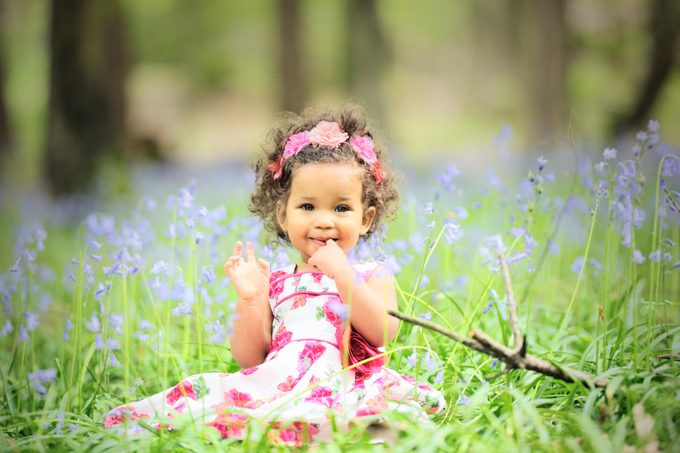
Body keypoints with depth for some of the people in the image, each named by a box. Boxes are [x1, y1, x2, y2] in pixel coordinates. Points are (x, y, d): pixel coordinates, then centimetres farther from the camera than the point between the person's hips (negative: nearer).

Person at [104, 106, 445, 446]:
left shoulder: (371, 277, 16)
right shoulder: (273, 284, 21)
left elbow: (383, 332, -5)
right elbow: (250, 357, 13)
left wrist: (342, 274, -9)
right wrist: (249, 299, 0)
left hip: (344, 388, -2)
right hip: (274, 385, 3)